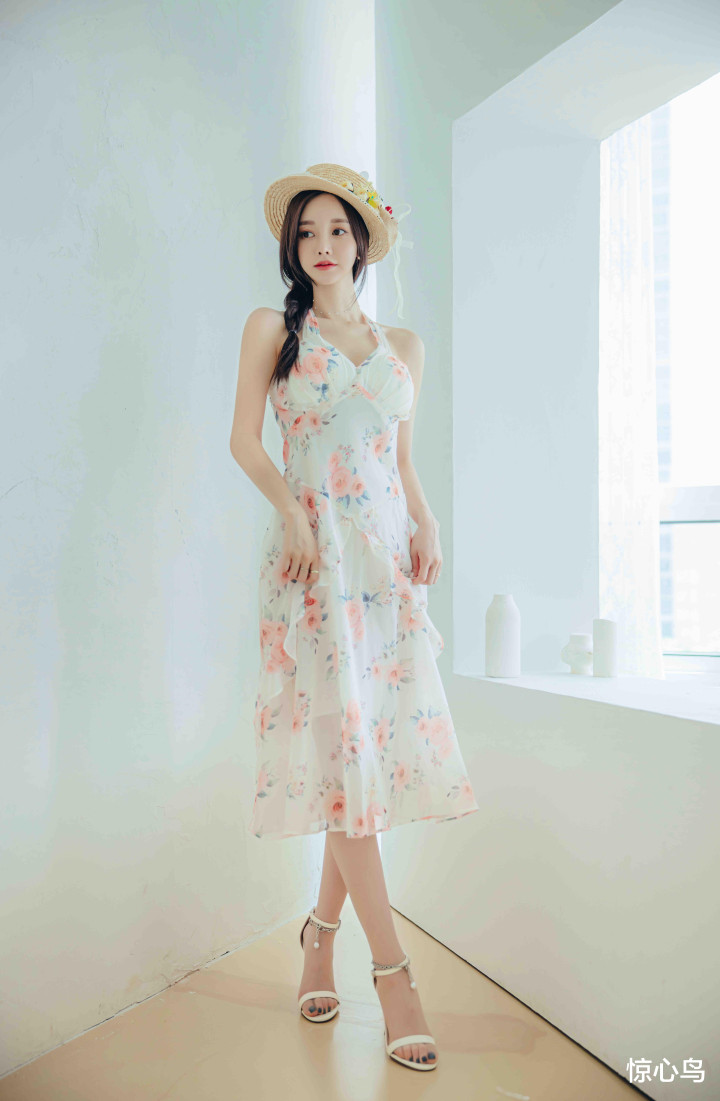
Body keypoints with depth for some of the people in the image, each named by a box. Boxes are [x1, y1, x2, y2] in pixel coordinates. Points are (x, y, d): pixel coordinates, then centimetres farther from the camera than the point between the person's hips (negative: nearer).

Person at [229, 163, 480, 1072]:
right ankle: (392, 966, 1)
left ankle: (322, 929, 22)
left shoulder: (404, 344, 18)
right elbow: (244, 438, 4)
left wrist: (427, 522, 1)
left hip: (388, 553, 4)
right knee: (342, 739, -8)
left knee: (381, 737, 2)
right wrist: (290, 510, -12)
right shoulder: (272, 329, 9)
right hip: (314, 552, -3)